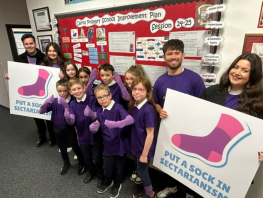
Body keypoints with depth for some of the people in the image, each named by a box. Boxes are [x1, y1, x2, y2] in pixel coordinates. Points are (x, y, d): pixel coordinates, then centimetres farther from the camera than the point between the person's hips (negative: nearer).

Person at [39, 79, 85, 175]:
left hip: (69, 129, -3)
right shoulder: (54, 101, -10)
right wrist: (46, 102, -29)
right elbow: (41, 111, -9)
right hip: (57, 129, 4)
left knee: (75, 147, 14)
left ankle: (82, 163, 40)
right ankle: (66, 163, 49)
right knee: (62, 148, 23)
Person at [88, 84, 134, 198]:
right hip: (108, 145, 4)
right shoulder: (100, 112, 0)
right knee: (107, 168, 14)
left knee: (118, 167, 15)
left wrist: (116, 124, -49)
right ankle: (108, 182, 48)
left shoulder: (118, 108, -19)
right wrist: (92, 127, -20)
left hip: (120, 144, -4)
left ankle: (116, 185, 45)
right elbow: (96, 129, 3)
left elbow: (131, 119, -34)